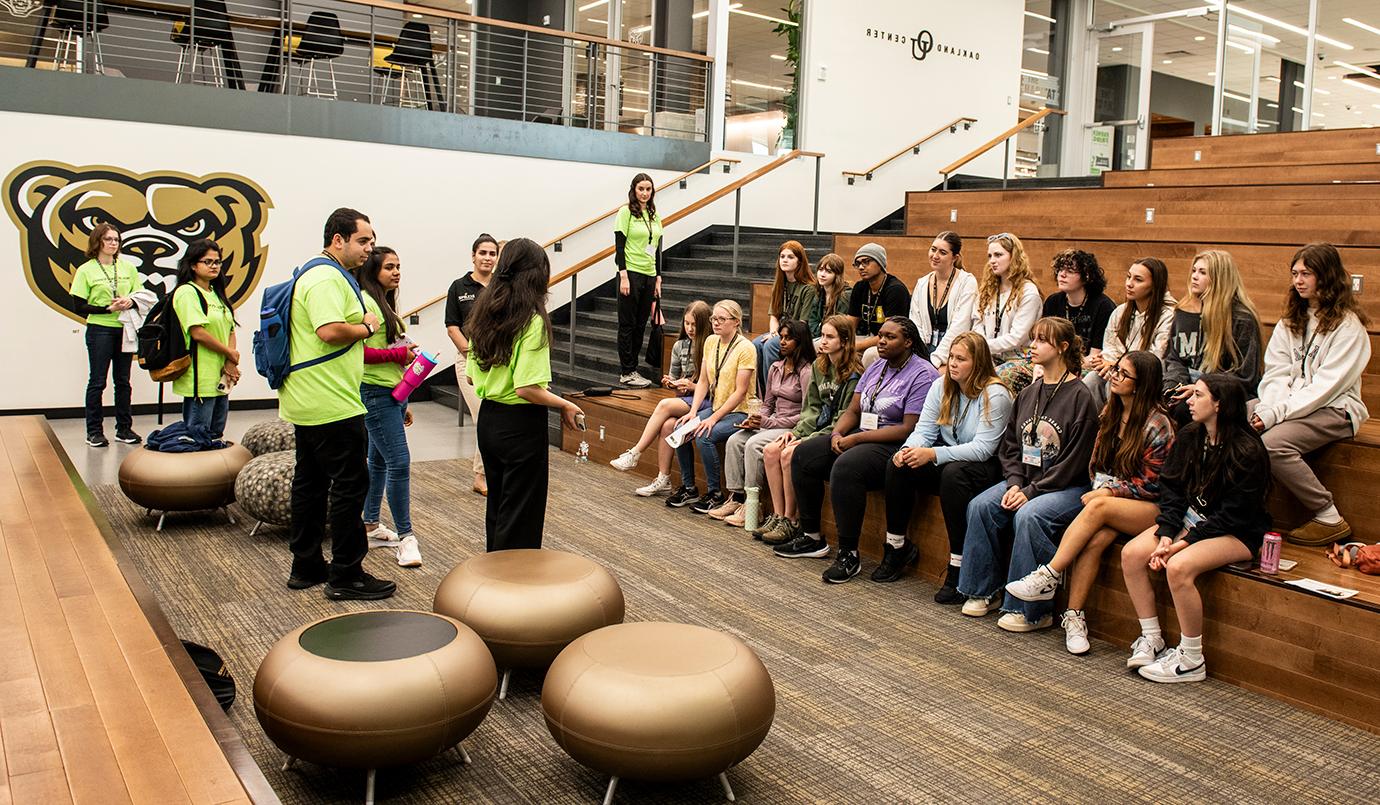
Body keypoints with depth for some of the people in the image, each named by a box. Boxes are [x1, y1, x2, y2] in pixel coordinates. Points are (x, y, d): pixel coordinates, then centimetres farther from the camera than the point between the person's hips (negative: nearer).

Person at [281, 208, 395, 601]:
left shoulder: (317, 274, 19)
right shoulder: (327, 279, -16)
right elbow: (330, 331, -29)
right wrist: (367, 326, -13)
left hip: (307, 402, 11)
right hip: (332, 404, -11)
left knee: (311, 481, 15)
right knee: (350, 484, -5)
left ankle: (306, 566, 25)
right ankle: (345, 575, 1)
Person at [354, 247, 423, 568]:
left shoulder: (385, 304, 18)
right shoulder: (365, 302, -11)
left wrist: (404, 404, 19)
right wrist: (400, 353, -15)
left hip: (392, 392, 10)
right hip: (375, 392, -10)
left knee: (379, 461, 16)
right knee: (399, 461, -11)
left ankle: (371, 526, 26)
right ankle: (405, 536, -5)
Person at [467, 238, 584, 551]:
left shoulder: (484, 314, 4)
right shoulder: (532, 321, -19)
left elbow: (472, 376, 10)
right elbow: (527, 390, -23)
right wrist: (565, 406, -9)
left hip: (488, 418, 8)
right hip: (521, 424, -8)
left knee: (497, 505, 22)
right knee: (520, 513, 5)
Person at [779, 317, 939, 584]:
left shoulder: (923, 375, -11)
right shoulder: (876, 367, 15)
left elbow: (909, 429, -19)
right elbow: (852, 411, 14)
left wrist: (856, 439, -19)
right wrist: (837, 434, -9)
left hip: (895, 446, -9)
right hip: (861, 436, 9)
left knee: (845, 467, -35)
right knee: (803, 455, -3)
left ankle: (849, 554, -25)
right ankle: (812, 538, 4)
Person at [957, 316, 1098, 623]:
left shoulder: (1079, 397, -10)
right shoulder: (1028, 393, 11)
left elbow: (1074, 461, -14)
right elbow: (1010, 446, 13)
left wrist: (1032, 491, -16)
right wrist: (1014, 483, -4)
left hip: (1068, 486, -7)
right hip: (1025, 480, 7)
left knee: (1028, 514, -32)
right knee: (980, 505, -15)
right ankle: (984, 591, -2)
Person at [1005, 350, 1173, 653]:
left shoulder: (1157, 424, -9)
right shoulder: (1110, 412, 11)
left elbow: (1151, 485, -9)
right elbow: (1097, 463, 16)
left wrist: (1109, 491, -13)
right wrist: (1102, 487, -3)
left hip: (1151, 508, -5)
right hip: (1112, 503, 5)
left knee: (1098, 507, -34)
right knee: (1094, 539, -28)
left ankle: (1048, 577, -30)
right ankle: (1074, 616, -27)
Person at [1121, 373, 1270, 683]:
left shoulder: (1248, 451, -18)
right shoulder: (1188, 437, 3)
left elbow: (1234, 514, -18)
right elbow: (1172, 490, 2)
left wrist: (1187, 541, -20)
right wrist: (1165, 535, -12)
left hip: (1237, 533, -7)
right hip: (1191, 518, 7)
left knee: (1179, 567, -32)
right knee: (1131, 553, -16)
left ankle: (1192, 660, -16)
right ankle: (1151, 639, -2)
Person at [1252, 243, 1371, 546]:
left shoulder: (1348, 325, -5)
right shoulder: (1291, 321, 16)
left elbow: (1326, 385, -15)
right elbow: (1276, 373, 6)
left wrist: (1277, 413, -22)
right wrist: (1265, 409, -14)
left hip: (1334, 409, -6)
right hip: (1290, 404, 6)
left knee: (1273, 444, -32)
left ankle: (1330, 519, -17)